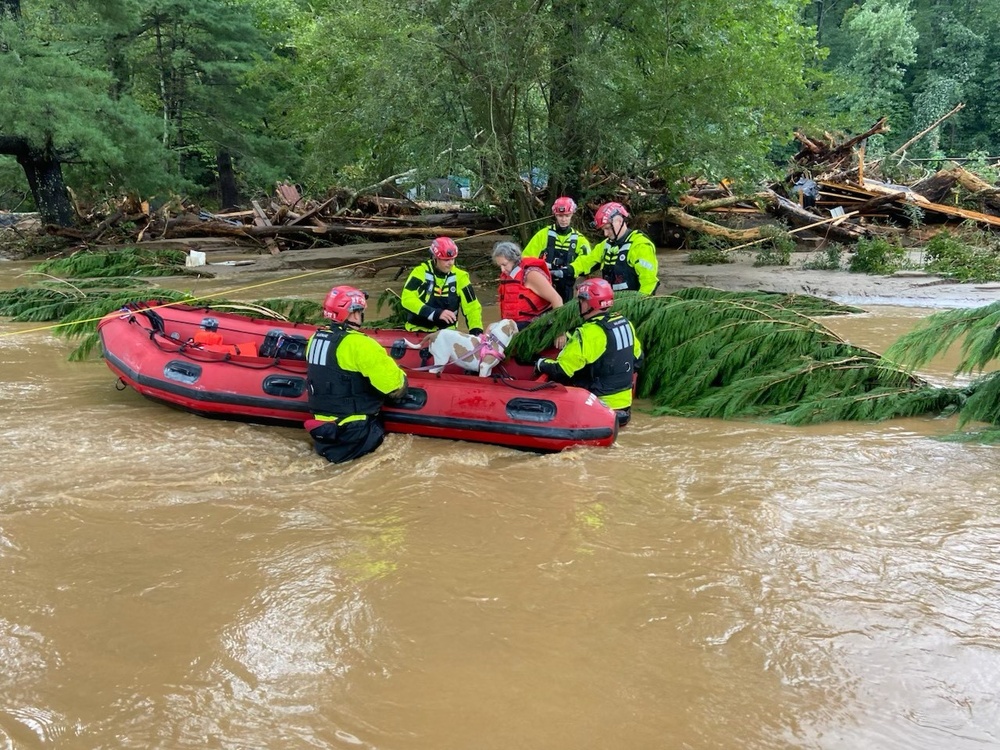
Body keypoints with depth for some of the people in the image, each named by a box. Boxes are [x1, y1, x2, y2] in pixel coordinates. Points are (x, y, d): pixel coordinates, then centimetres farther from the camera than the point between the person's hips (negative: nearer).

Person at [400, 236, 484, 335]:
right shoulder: (421, 272, -8)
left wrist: (477, 330, -17)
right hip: (418, 331, -2)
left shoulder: (459, 276, -1)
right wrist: (436, 313, -28)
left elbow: (472, 307, -1)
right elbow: (407, 299, -19)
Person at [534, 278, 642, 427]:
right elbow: (637, 359, 14)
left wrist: (541, 364, 0)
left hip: (600, 406, -8)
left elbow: (561, 371, -19)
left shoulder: (589, 333, -22)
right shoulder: (625, 323, 2)